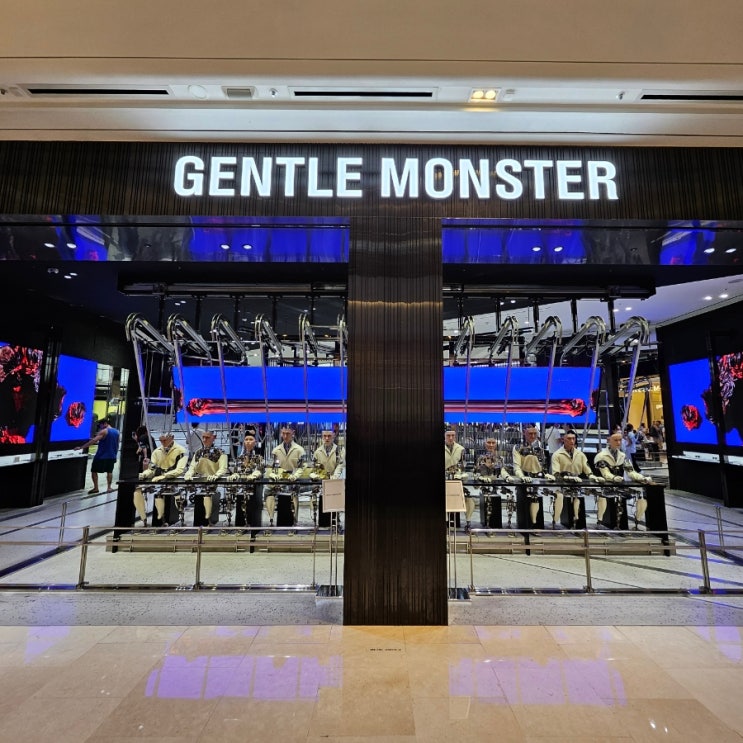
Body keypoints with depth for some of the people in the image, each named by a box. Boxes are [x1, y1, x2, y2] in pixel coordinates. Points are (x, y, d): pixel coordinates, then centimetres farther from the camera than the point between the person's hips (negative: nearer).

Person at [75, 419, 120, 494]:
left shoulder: (104, 431, -12)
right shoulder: (116, 432, 10)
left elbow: (93, 441, -21)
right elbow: (117, 445, 16)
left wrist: (81, 447, -19)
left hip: (101, 456, -6)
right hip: (111, 456, 6)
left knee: (94, 471, 7)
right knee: (109, 471, 14)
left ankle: (95, 488, 6)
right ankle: (109, 487, 13)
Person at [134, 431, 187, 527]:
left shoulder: (180, 451, -8)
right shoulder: (157, 451, 10)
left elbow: (180, 470, -18)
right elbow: (151, 469, 10)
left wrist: (162, 476, -26)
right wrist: (143, 474, -12)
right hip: (157, 480, 7)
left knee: (159, 493, -32)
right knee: (138, 490, -13)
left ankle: (160, 521, -11)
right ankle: (144, 520, 0)